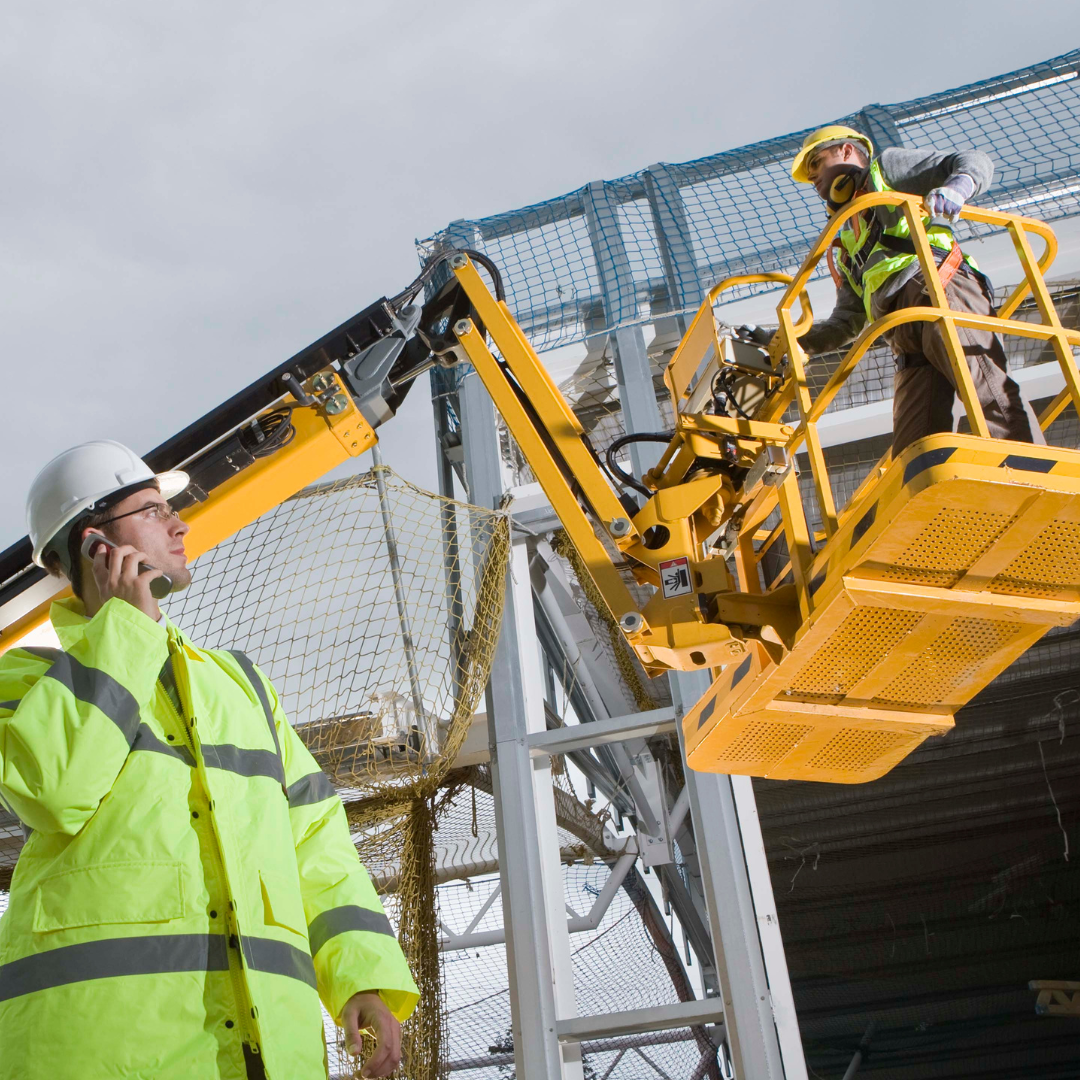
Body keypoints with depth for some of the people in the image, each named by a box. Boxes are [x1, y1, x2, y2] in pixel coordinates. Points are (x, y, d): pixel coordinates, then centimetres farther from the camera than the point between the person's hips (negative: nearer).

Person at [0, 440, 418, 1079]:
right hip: (97, 1022, -3)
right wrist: (122, 624, -1)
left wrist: (364, 973, 2)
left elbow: (314, 836, 17)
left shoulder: (237, 679, 25)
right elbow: (53, 786, -12)